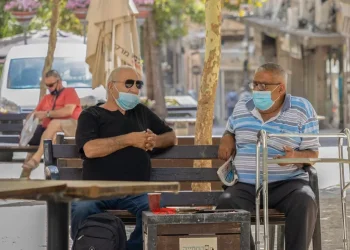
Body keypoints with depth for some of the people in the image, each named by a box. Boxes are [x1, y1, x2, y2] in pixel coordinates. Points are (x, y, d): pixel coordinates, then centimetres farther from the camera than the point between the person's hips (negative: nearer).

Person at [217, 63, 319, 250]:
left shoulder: (302, 110, 0)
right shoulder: (241, 108, 12)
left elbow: (313, 154, 1)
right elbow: (230, 130, 35)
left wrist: (296, 157, -21)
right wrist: (227, 138, 10)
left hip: (288, 183, -2)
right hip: (245, 185, 2)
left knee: (304, 202, -36)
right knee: (226, 204, -30)